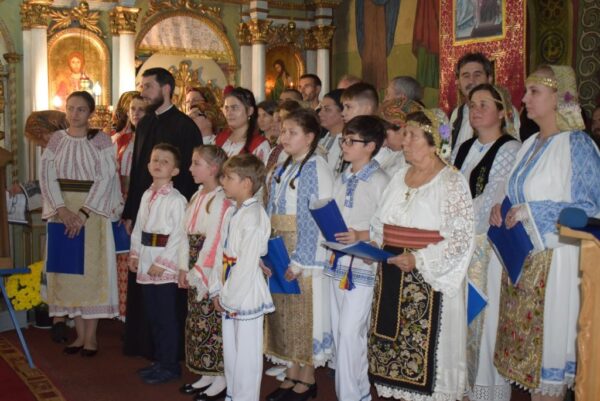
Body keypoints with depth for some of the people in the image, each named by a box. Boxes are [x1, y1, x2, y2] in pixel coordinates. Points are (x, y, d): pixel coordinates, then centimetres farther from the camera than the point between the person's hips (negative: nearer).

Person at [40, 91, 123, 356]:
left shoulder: (101, 140, -2)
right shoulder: (57, 139, 7)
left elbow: (106, 178, -9)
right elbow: (47, 176, 0)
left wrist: (84, 212, -18)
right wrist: (62, 209, -14)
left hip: (93, 211, -3)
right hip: (62, 210, 3)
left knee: (91, 269, -1)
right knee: (67, 270, 5)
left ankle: (91, 335, 9)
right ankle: (80, 332, 16)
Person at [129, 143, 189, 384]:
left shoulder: (176, 200, -12)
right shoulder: (146, 196, 12)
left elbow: (179, 236, -17)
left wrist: (162, 263, -17)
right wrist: (134, 254, 11)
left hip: (166, 269, -8)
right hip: (146, 266, 8)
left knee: (166, 318, 0)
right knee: (153, 317, 15)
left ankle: (169, 365, 12)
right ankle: (160, 361, 28)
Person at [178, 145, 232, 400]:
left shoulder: (220, 201, -16)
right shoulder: (197, 197, 11)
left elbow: (214, 241, -18)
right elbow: (188, 236, 11)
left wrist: (198, 272, -15)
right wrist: (185, 269, 7)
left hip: (212, 273, -9)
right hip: (195, 273, 9)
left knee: (213, 325, -1)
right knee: (196, 323, 15)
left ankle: (221, 378, 12)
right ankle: (206, 374, 28)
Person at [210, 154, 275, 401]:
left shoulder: (254, 216, -19)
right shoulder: (231, 213, 10)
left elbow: (247, 264, -22)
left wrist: (230, 297, -16)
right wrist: (218, 290, 9)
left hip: (247, 296, -9)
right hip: (230, 296, 9)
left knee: (246, 354, 2)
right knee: (230, 351, 20)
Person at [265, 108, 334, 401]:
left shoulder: (317, 169, -11)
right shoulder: (282, 170, 12)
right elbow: (271, 212, 14)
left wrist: (299, 260, -20)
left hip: (307, 255, -7)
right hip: (279, 254, 8)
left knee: (306, 314, 2)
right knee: (284, 313, 13)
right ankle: (292, 376, 26)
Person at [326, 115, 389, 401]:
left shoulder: (379, 181, -11)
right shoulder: (342, 179, 12)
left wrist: (360, 235, -24)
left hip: (364, 265, -8)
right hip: (338, 260, 8)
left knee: (350, 331, -6)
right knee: (338, 329, 13)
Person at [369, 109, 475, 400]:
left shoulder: (451, 182, -8)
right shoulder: (399, 178, 13)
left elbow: (461, 236, -15)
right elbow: (381, 223, 20)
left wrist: (418, 260, -20)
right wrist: (372, 243, 1)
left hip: (429, 281, -6)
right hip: (391, 279, 7)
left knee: (423, 349, -3)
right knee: (392, 347, 10)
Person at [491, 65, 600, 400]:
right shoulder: (530, 146, 13)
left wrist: (532, 211, -17)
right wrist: (502, 209, 1)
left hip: (554, 262, -7)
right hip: (521, 258, 7)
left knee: (549, 340, 0)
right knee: (525, 340, 11)